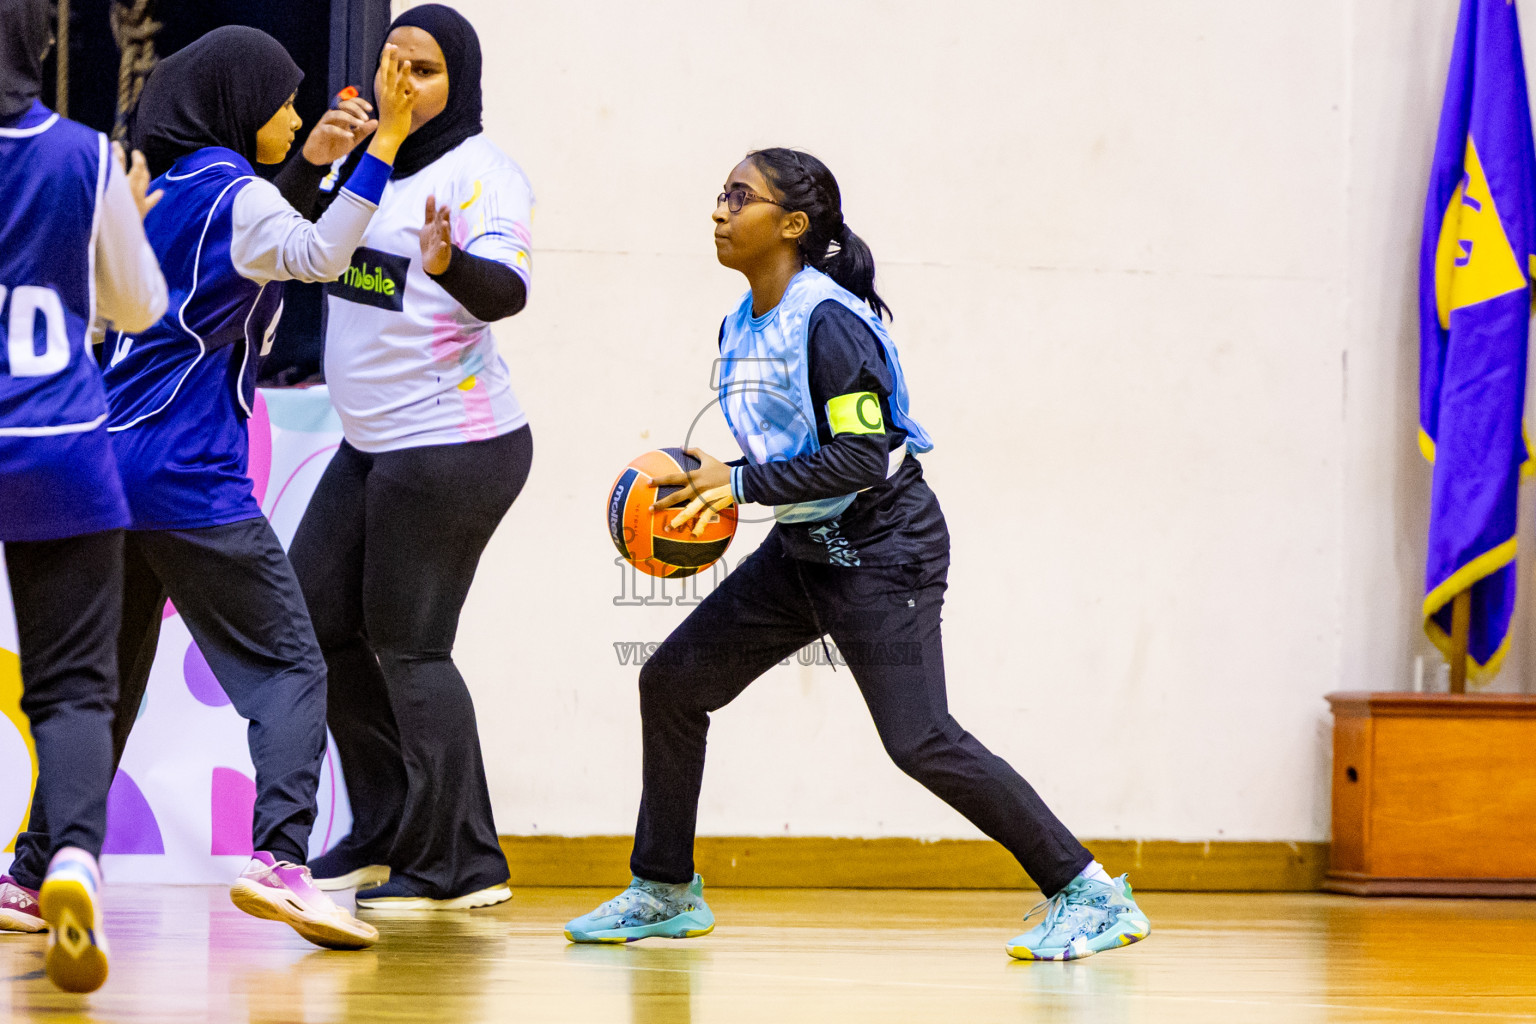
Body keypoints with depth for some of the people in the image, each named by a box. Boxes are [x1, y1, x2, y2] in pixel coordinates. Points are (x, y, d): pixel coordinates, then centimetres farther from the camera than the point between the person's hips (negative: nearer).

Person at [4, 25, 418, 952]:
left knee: (106, 681, 16)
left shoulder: (170, 187, 16)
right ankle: (280, 858, -22)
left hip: (111, 461, 8)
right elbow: (318, 256, -27)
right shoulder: (235, 195, -9)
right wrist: (384, 144, -26)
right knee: (288, 667, -5)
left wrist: (311, 160, 33)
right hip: (189, 482, -8)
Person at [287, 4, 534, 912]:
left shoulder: (481, 172, -12)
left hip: (451, 446, -9)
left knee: (408, 646, -7)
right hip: (374, 446, 9)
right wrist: (313, 166, -4)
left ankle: (460, 865, 0)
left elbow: (506, 290, -26)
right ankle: (389, 833, 21)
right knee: (318, 622, 11)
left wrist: (448, 264, -47)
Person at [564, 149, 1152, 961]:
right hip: (804, 547, 10)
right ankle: (665, 893, 21)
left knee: (919, 741, -17)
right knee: (671, 682, 8)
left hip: (883, 550, -10)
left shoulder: (829, 322, -20)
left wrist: (742, 484, -26)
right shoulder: (740, 329, 8)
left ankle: (1089, 896, -10)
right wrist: (711, 481, 2)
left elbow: (862, 455, -26)